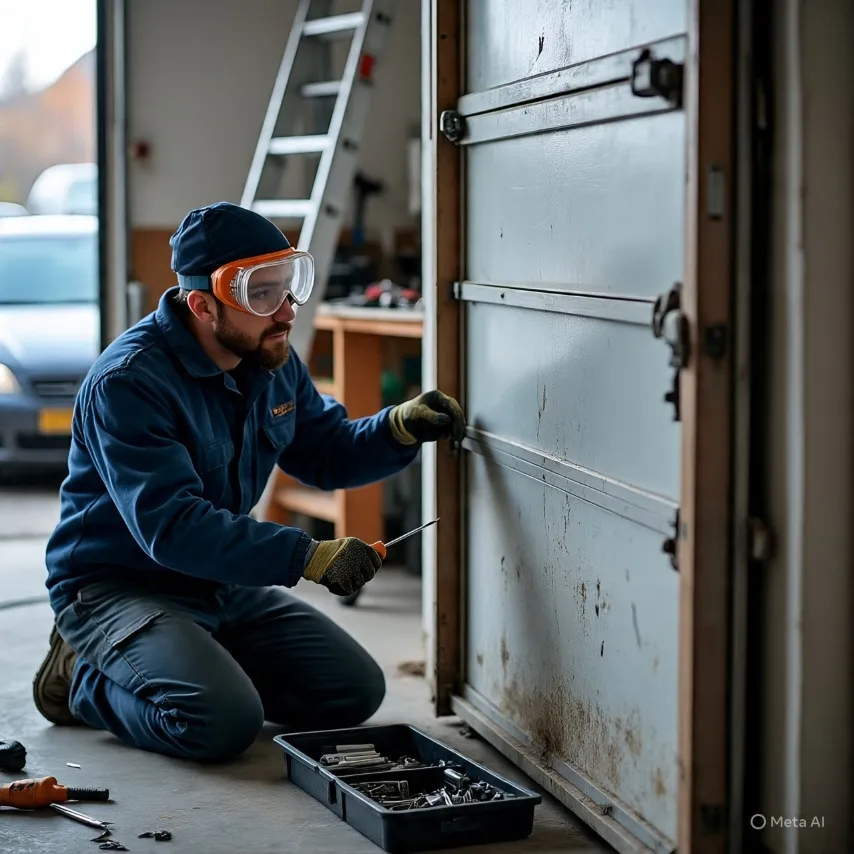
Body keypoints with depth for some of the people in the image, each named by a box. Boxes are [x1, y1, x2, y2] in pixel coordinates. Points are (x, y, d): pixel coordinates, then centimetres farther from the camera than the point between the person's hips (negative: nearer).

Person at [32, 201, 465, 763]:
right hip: (118, 586, -8)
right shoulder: (127, 381, -26)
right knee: (224, 722, -30)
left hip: (224, 584, 8)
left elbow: (326, 454, 13)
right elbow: (171, 526, -32)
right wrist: (309, 557, -36)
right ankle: (85, 681, -2)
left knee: (355, 693, 2)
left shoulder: (273, 361, 1)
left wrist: (401, 428, -8)